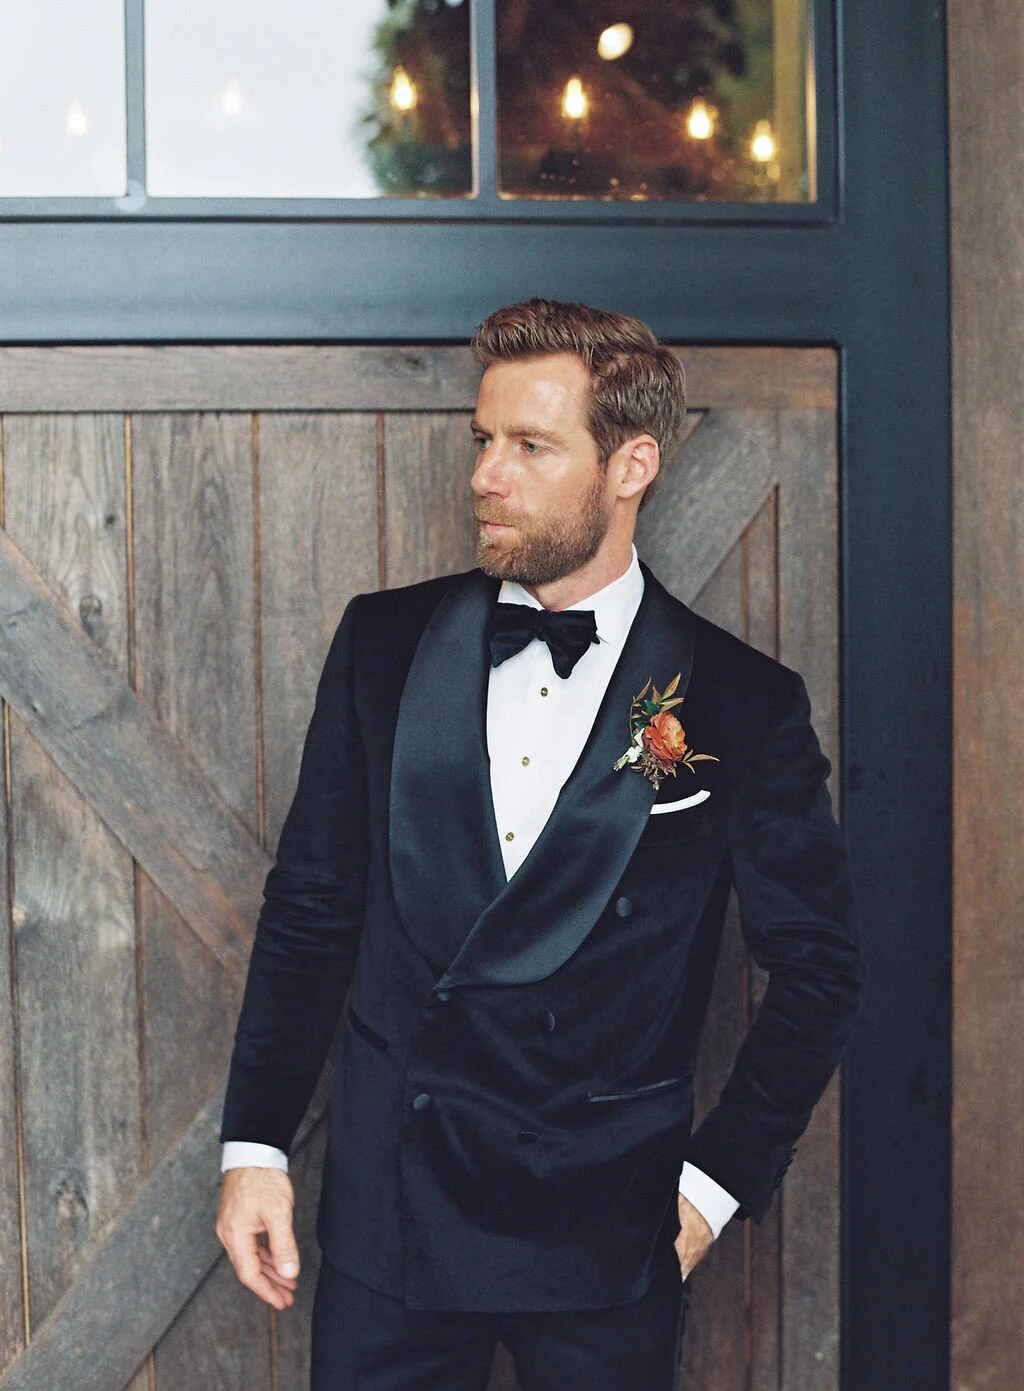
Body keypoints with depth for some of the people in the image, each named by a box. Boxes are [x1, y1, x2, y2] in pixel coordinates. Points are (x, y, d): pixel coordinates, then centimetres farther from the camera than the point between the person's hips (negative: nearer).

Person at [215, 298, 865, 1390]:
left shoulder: (741, 705, -4)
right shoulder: (383, 644, 3)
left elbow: (818, 964, 3)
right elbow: (309, 909, 7)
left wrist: (720, 1181, -1)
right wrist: (254, 1145, 2)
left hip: (607, 1230, -2)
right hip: (389, 1212, 2)